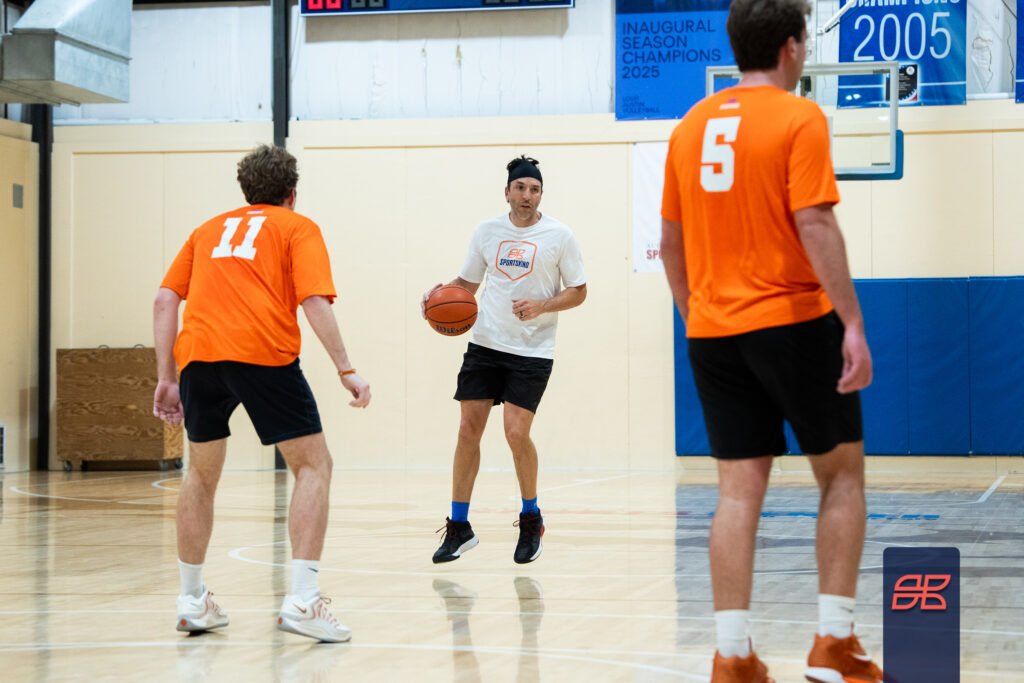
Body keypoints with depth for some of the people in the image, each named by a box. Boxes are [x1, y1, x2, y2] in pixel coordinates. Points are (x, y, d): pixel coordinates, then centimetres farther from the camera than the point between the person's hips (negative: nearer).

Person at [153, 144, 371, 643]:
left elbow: (165, 299, 17)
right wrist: (346, 371, -2)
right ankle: (301, 599, -10)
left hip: (198, 353, 4)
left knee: (202, 474, 21)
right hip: (263, 353, -4)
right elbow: (314, 301, -1)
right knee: (313, 465, 3)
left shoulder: (209, 229, 28)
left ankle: (191, 600, 24)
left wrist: (166, 378, 18)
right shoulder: (298, 228, 16)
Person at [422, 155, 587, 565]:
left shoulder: (558, 236, -4)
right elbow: (467, 282, 17)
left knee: (516, 432, -13)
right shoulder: (487, 232, 6)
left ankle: (531, 520, 10)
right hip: (485, 344, 3)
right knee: (468, 431, 0)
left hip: (533, 351, -3)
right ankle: (459, 527, 11)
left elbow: (578, 291, 1)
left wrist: (542, 306, -16)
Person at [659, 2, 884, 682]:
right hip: (793, 321, -5)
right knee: (842, 472, 9)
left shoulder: (692, 127, 11)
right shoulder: (799, 118, -7)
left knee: (739, 490, 5)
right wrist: (852, 323, -15)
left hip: (712, 331, 5)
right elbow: (815, 226, -16)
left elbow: (671, 241, 14)